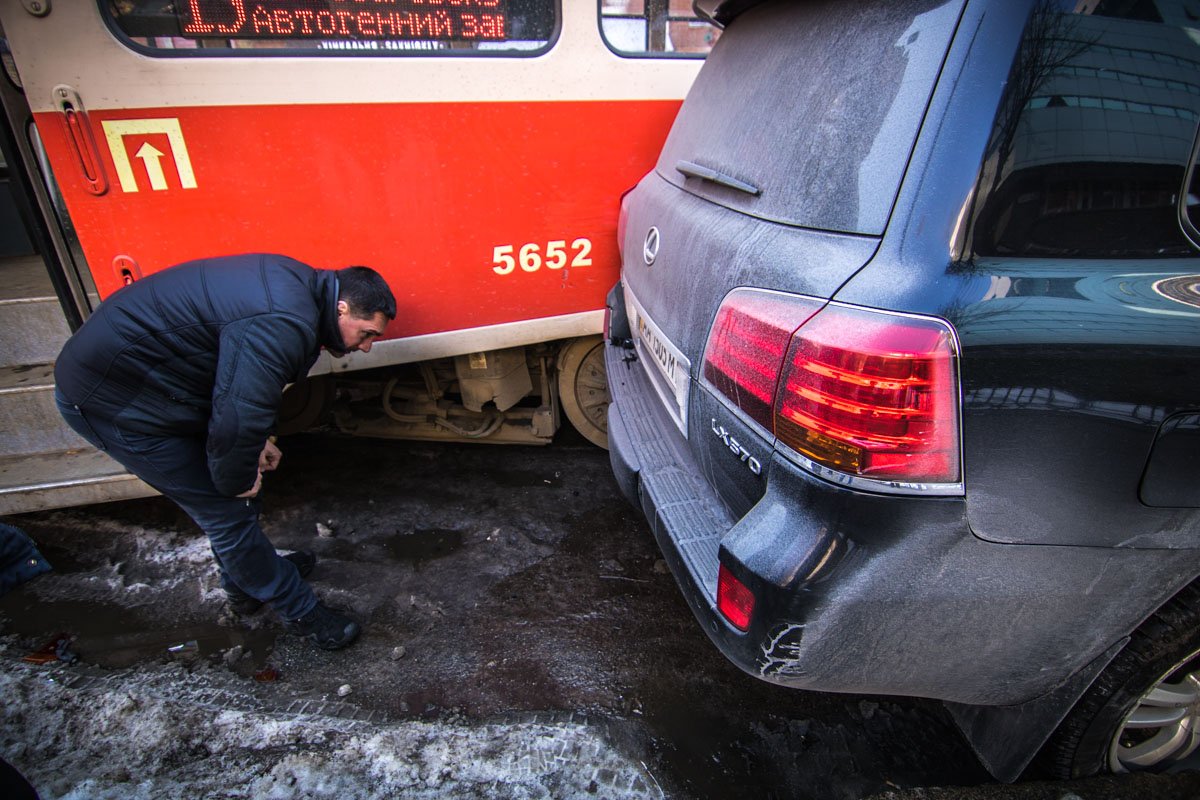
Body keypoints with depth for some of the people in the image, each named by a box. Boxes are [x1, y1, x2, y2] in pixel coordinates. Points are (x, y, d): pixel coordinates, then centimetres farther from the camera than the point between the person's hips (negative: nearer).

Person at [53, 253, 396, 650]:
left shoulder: (294, 285, 1)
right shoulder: (283, 326, -32)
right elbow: (239, 420, -34)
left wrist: (253, 442, 11)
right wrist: (237, 479, -14)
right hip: (114, 399, -10)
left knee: (227, 495, 20)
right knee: (228, 509, -1)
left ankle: (246, 584, 41)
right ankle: (299, 611, 16)